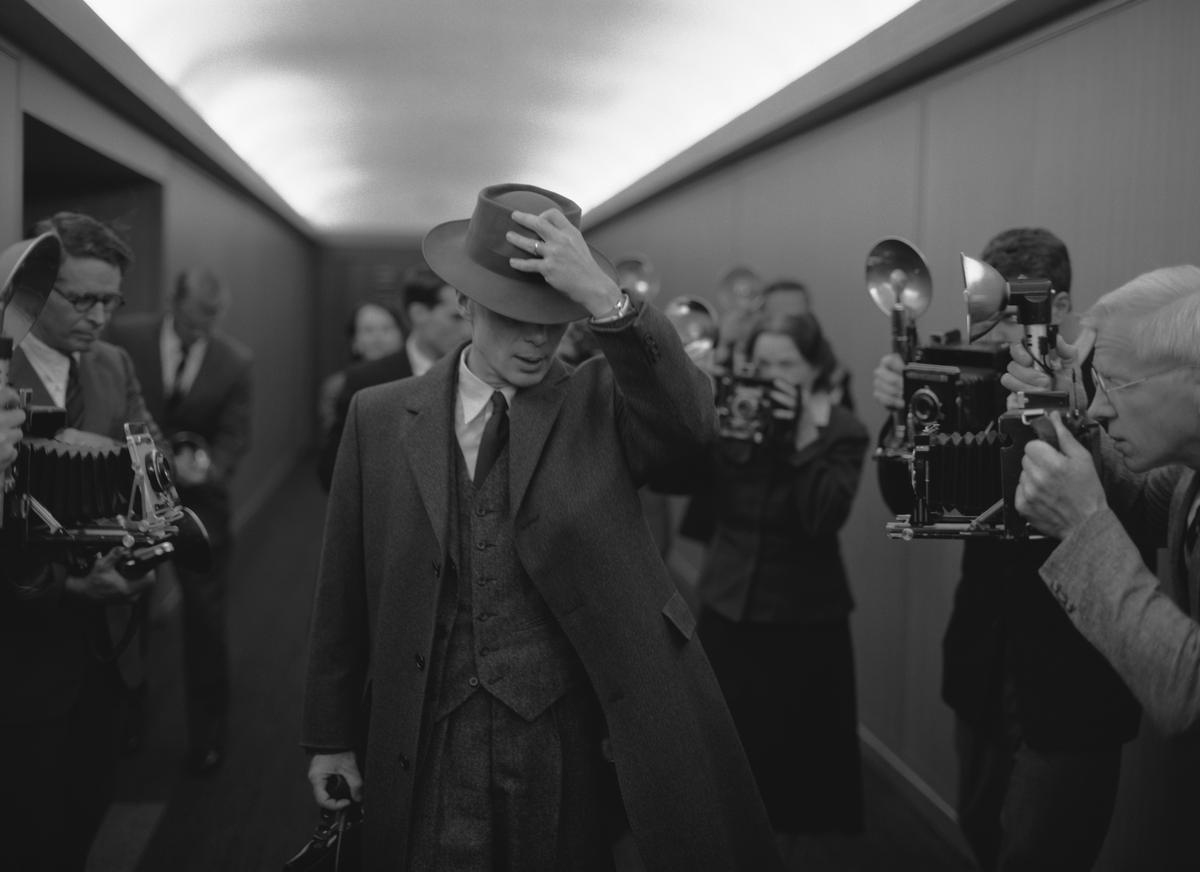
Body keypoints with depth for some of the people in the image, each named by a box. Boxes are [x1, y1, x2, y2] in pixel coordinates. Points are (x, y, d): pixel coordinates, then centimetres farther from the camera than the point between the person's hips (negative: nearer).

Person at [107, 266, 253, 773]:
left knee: (206, 617, 4)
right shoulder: (125, 338, -8)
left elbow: (234, 435, -6)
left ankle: (207, 733, 20)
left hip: (199, 498, 0)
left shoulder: (235, 361, -7)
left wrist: (207, 466, -26)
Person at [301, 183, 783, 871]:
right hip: (431, 752, 1)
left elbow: (689, 422, -21)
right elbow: (345, 593, 6)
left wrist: (604, 297, -31)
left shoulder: (601, 402, 0)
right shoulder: (381, 418, 3)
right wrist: (332, 735, 8)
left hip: (572, 746, -1)